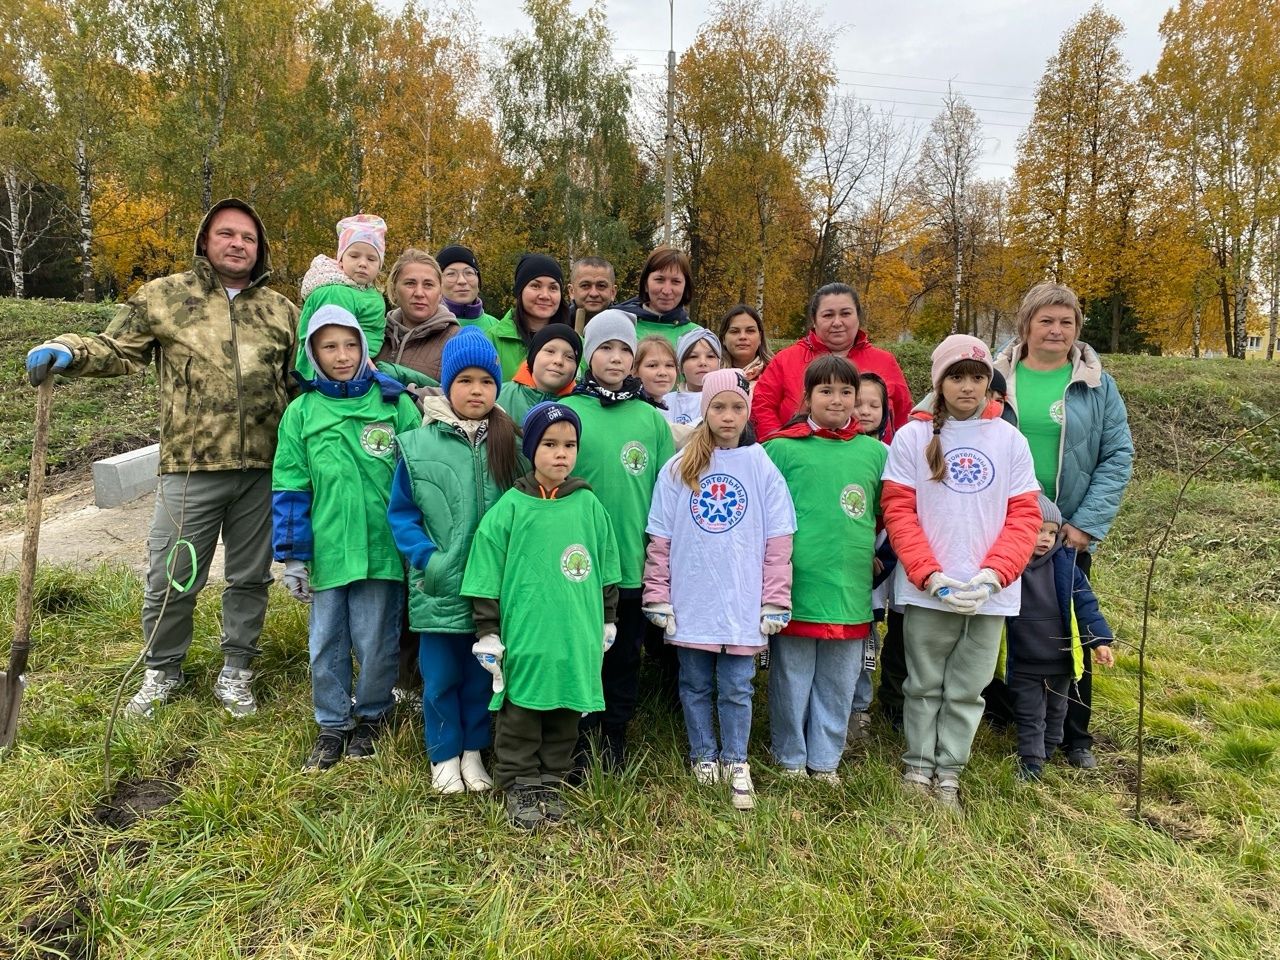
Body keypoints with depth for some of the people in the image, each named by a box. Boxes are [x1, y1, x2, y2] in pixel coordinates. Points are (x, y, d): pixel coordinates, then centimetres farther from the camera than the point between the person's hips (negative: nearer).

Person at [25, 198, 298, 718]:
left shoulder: (281, 310, 10)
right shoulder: (163, 296, 4)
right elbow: (115, 349, 6)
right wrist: (69, 349, -12)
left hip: (263, 470, 2)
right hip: (190, 467, -1)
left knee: (250, 577, 12)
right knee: (171, 579, 8)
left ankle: (236, 672, 30)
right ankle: (161, 671, 32)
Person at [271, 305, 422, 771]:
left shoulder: (394, 404, -1)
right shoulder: (301, 412, 3)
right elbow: (290, 488, 5)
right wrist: (293, 557, 2)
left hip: (382, 547, -2)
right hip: (327, 550, 2)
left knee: (376, 643, 8)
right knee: (326, 643, 12)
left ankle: (369, 717, 31)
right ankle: (332, 725, 30)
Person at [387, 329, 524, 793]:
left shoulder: (510, 444, 0)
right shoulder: (419, 445, -4)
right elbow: (400, 513, 0)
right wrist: (427, 559, -12)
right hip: (439, 588, -1)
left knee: (483, 675, 16)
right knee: (441, 677, 11)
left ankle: (473, 751, 35)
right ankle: (444, 756, 31)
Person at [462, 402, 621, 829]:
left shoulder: (588, 505, 3)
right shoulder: (511, 507, -5)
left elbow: (607, 571, 12)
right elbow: (487, 575, -3)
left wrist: (607, 623, 15)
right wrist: (488, 633, -3)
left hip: (576, 641, 3)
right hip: (523, 639, -3)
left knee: (565, 716, 15)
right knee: (520, 716, 9)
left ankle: (551, 781, 32)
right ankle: (520, 785, 26)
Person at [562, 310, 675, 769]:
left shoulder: (652, 419, 5)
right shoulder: (565, 412, -3)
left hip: (635, 566, 3)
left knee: (625, 658, 15)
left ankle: (615, 745, 33)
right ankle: (577, 751, 26)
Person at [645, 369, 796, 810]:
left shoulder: (762, 467, 0)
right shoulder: (678, 469, 1)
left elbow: (778, 541, 0)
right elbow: (660, 541, 2)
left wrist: (775, 602, -2)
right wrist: (658, 598, 0)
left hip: (743, 604, -1)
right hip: (690, 603, 1)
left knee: (736, 687, 8)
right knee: (696, 685, 13)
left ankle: (736, 764, 25)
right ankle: (703, 757, 31)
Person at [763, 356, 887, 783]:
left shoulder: (875, 452, 6)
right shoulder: (781, 448, -2)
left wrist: (870, 550, 8)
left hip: (850, 590, 3)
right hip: (795, 585, -2)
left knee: (838, 683, 14)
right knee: (791, 679, 10)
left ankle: (825, 760, 30)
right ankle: (791, 759, 28)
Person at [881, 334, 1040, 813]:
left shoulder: (1010, 440, 4)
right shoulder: (912, 436, -1)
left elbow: (1024, 516, 1)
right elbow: (898, 511, -5)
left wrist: (992, 574, -13)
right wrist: (931, 576, -15)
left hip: (990, 593, 2)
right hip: (926, 591, -1)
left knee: (968, 689, 11)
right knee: (925, 684, 11)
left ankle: (949, 773, 25)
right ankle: (918, 767, 26)